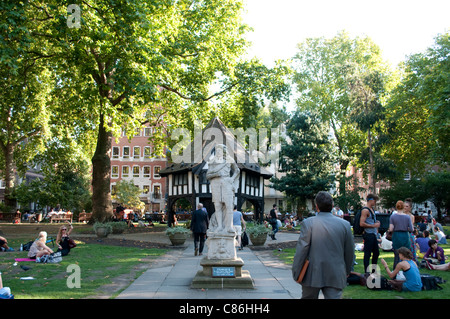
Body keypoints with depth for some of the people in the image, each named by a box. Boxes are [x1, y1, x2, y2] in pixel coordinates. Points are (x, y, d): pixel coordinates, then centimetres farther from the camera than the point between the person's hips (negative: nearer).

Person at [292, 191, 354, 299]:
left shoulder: (308, 223, -9)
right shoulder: (345, 224, -1)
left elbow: (301, 250, -10)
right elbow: (350, 252, 7)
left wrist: (296, 273, -1)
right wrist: (347, 271, 22)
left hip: (312, 275, -1)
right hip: (336, 276, 1)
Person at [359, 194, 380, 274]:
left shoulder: (372, 209, 15)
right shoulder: (365, 210, -15)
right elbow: (361, 224, -23)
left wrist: (377, 222, 12)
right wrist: (373, 225, -17)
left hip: (373, 235, 10)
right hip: (368, 235, -10)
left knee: (376, 253, 17)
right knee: (367, 254, -3)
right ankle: (367, 272, 3)